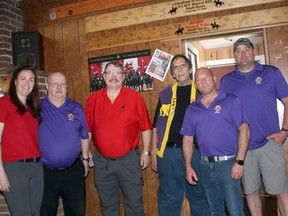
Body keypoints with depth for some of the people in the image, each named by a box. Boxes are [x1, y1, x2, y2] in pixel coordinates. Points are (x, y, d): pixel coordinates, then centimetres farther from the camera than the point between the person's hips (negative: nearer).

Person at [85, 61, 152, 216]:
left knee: (134, 202, 9)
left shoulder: (135, 97, -5)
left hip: (129, 159, -2)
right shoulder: (93, 99, 2)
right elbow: (88, 129, 8)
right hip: (101, 161, 2)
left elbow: (145, 127, -2)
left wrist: (146, 152, -2)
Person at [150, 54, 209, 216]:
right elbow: (156, 126, 10)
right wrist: (153, 153, 6)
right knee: (168, 199, 11)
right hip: (168, 152, 2)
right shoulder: (165, 94, 9)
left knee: (200, 197, 11)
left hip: (196, 151, -1)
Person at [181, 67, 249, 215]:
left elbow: (244, 130, -8)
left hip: (228, 163, -4)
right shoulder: (192, 109, 9)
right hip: (205, 165, 4)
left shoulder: (231, 101, -3)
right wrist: (188, 167, 4)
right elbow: (188, 139, 10)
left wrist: (239, 162, -14)